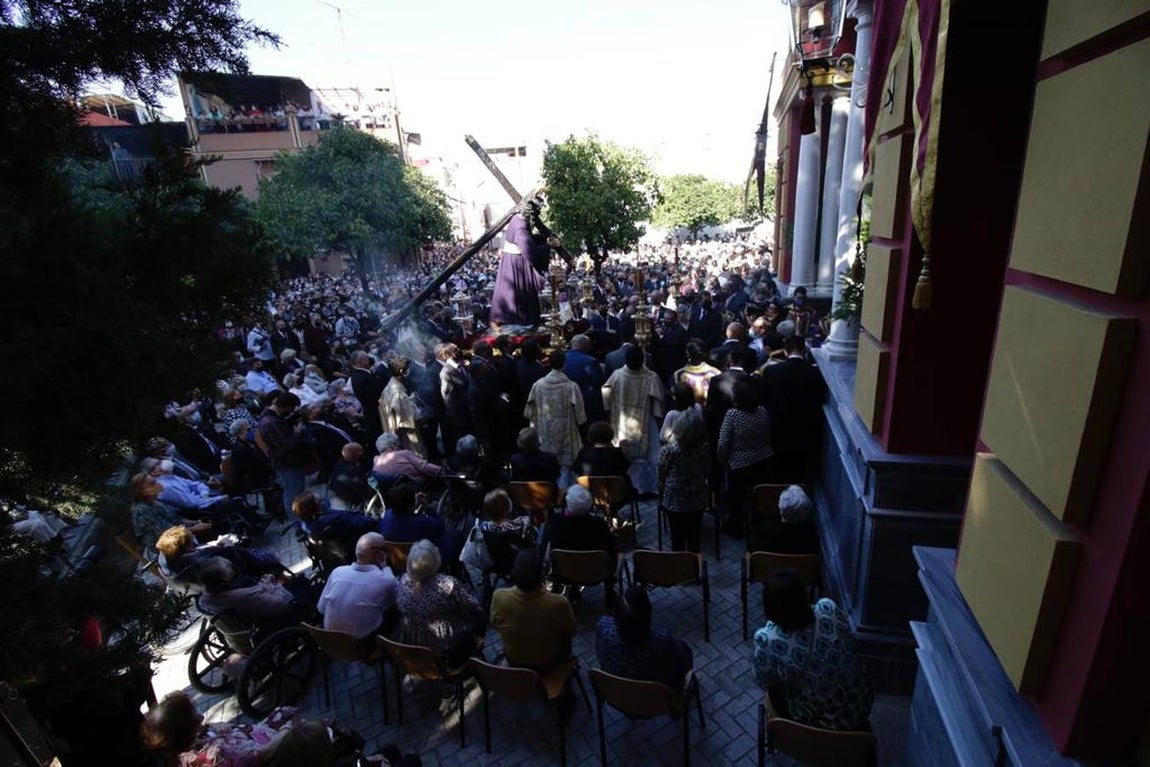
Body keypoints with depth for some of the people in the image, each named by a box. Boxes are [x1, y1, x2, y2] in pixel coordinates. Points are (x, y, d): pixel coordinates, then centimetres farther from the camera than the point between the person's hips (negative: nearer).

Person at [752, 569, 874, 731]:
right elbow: (850, 644, -2)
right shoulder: (828, 609, -24)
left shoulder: (767, 640, -32)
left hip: (816, 723, -3)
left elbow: (767, 684, -12)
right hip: (861, 706, 3)